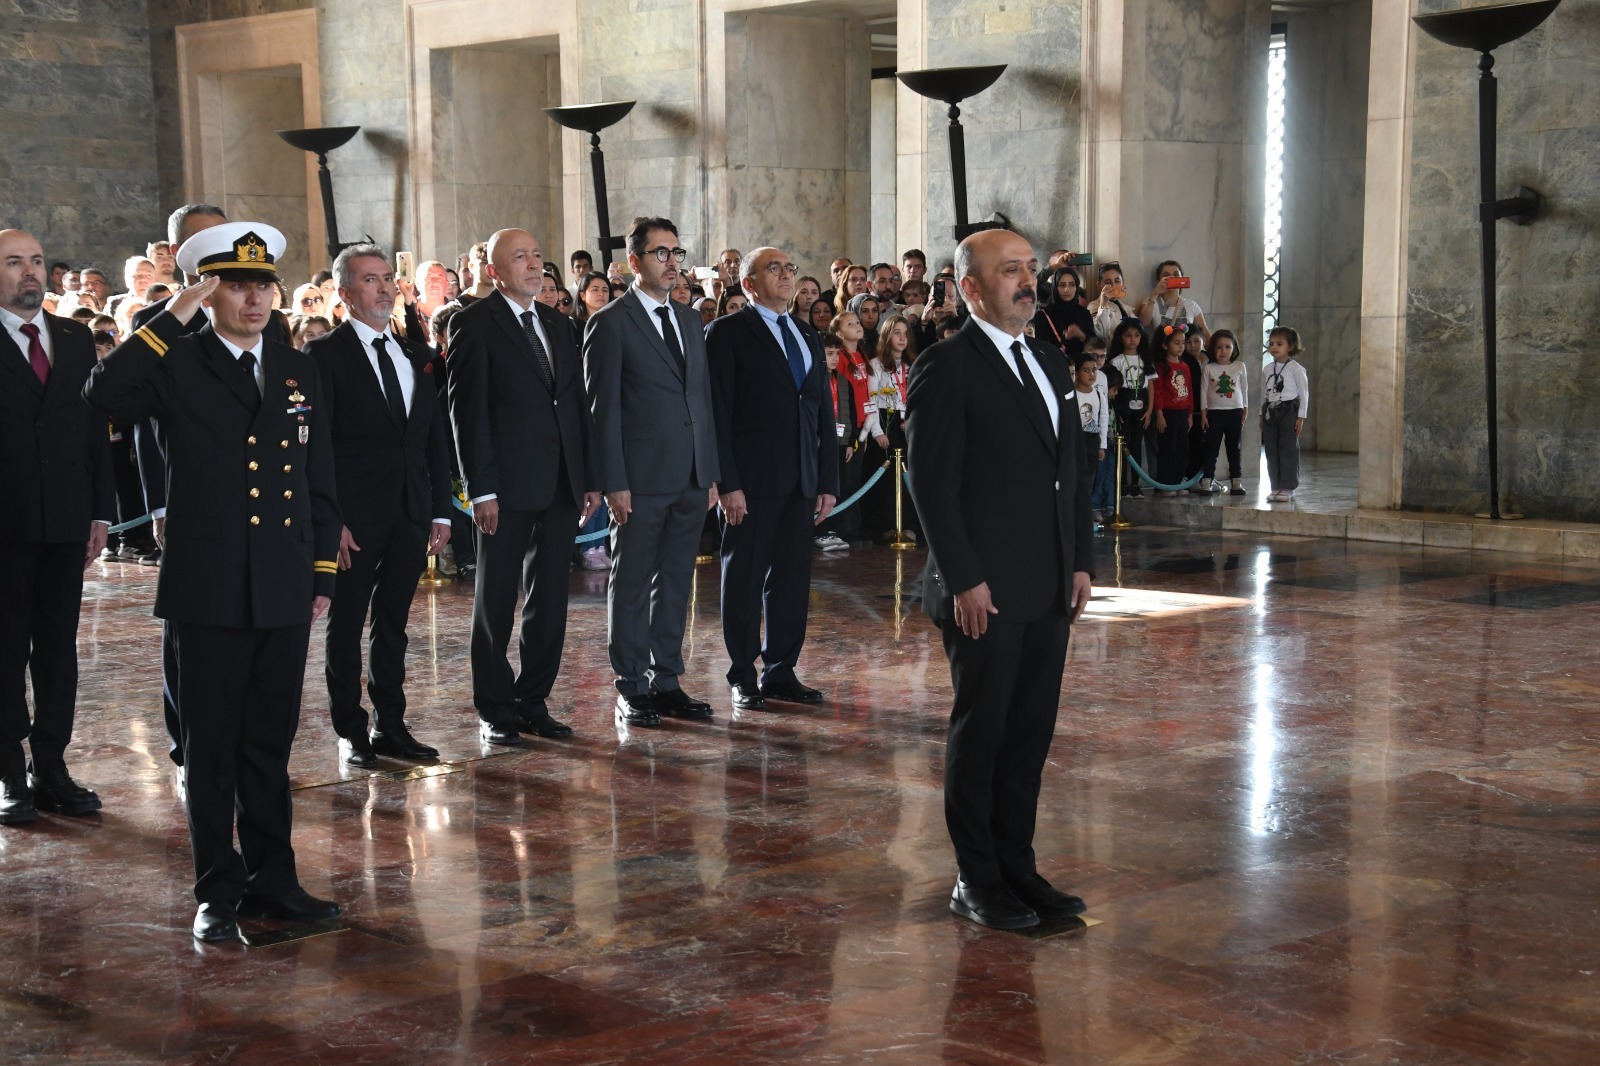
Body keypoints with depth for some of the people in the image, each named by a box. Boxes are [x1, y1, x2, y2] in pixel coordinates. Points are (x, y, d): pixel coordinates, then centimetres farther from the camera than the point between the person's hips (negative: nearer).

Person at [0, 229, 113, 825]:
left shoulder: (76, 339, 10)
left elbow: (95, 427, 11)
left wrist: (101, 512, 6)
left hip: (66, 524, 4)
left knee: (59, 652, 9)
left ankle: (50, 770, 17)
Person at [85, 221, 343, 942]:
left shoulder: (298, 371, 12)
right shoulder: (176, 365, -1)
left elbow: (320, 482, 15)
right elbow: (105, 395, -23)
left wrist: (323, 575, 11)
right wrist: (174, 316, -20)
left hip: (285, 592, 4)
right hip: (208, 591, -4)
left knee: (271, 743, 11)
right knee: (211, 747, 4)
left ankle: (271, 878, 21)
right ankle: (218, 890, 14)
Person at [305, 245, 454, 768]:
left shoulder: (418, 356, 13)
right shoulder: (324, 355, -5)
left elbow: (436, 439, 14)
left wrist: (441, 510, 8)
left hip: (410, 515, 5)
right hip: (353, 517, -5)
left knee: (393, 624, 12)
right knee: (346, 626, 4)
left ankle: (391, 726, 20)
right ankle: (351, 732, 13)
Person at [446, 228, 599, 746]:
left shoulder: (558, 324, 15)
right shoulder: (474, 324, -4)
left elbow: (577, 404, 15)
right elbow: (468, 409, -10)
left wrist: (589, 479, 9)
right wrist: (482, 488, -15)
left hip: (560, 485, 6)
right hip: (509, 488, -6)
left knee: (549, 601, 10)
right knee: (496, 602, 4)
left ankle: (533, 702, 20)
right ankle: (495, 710, 13)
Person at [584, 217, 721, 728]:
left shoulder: (690, 320, 15)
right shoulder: (610, 322, -5)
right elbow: (603, 408, -9)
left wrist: (711, 471, 11)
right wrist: (614, 483, -14)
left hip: (691, 477, 6)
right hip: (641, 478, -6)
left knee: (676, 581, 11)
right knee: (631, 585, 2)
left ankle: (666, 680, 19)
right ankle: (631, 688, 9)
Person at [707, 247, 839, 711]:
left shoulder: (809, 338, 17)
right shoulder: (727, 333, -3)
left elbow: (824, 413, 16)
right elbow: (718, 412, -8)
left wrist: (828, 481, 9)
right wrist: (727, 483, -15)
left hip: (801, 481, 6)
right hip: (751, 481, -6)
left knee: (792, 580, 9)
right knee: (744, 580, 3)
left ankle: (781, 673, 18)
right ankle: (743, 678, 11)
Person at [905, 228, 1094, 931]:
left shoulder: (1049, 366, 15)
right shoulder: (946, 369, -10)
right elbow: (932, 483, -14)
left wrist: (1081, 560, 10)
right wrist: (964, 579, -17)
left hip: (1048, 589, 7)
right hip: (985, 591, -7)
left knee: (1031, 733, 12)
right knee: (980, 734, 3)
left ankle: (1016, 866, 22)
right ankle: (976, 881, 13)